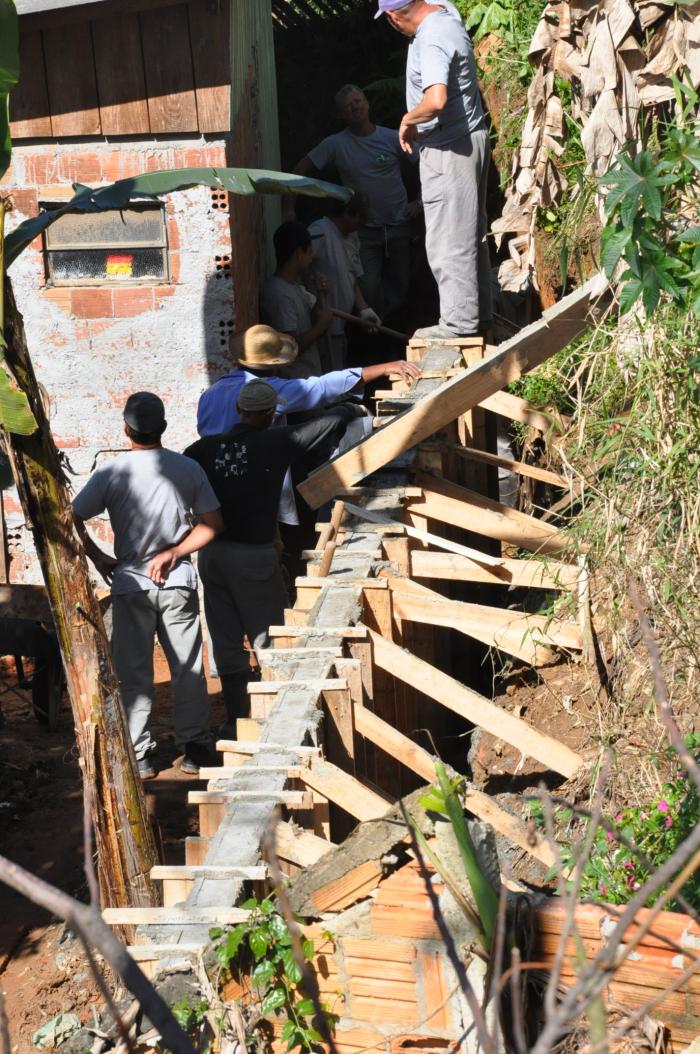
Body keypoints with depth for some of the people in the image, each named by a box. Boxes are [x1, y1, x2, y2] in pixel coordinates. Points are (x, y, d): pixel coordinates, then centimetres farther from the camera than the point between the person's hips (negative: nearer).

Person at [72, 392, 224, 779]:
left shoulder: (112, 474, -9)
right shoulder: (188, 468, -3)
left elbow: (71, 520, -8)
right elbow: (213, 524, -2)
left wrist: (98, 557, 2)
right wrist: (173, 554, -4)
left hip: (130, 583, -1)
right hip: (178, 582, 1)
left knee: (133, 673, 8)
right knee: (188, 668, 11)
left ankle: (138, 756, 11)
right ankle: (194, 748, 16)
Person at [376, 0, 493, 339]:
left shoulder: (432, 42, -26)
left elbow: (435, 101, -39)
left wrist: (407, 120, -22)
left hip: (449, 151, -10)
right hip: (469, 139, 10)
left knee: (448, 241, -3)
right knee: (470, 234, 16)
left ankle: (460, 321, 3)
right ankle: (480, 313, 26)